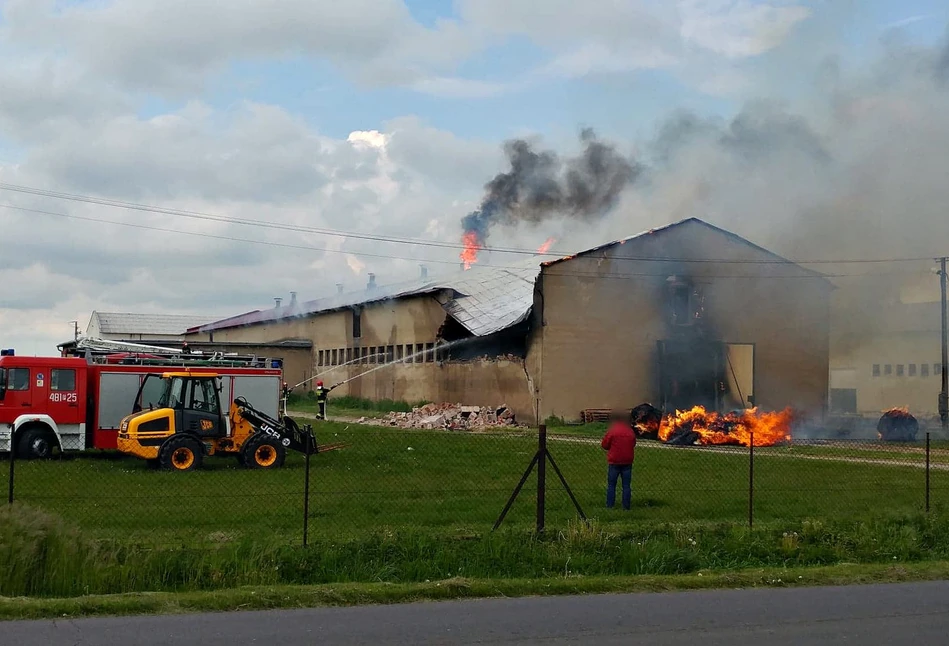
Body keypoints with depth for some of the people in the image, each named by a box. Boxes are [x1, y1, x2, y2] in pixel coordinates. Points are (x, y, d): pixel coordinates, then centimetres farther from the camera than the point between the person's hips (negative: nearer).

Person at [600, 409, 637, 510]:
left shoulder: (612, 431, -10)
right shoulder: (630, 432, 5)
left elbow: (604, 445, -4)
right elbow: (633, 444, 16)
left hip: (614, 461, -3)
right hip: (627, 462, 3)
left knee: (611, 484, 4)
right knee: (626, 485, 6)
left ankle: (610, 505, 2)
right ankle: (626, 506, 5)